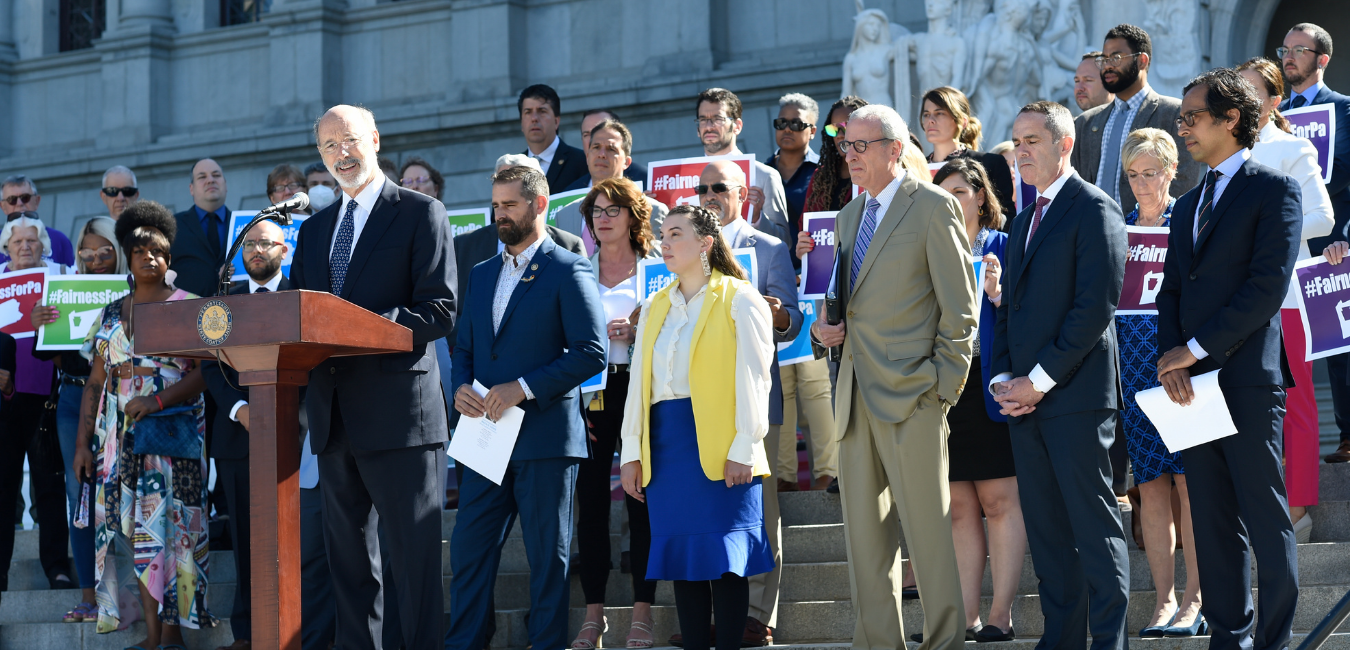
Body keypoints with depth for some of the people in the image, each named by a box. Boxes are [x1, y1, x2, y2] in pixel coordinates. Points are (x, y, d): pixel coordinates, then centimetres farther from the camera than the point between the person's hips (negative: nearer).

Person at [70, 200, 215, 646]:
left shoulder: (190, 308, 1)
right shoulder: (112, 315, 15)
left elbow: (207, 372, -9)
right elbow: (96, 383, 14)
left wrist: (158, 399, -20)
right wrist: (83, 443, 8)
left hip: (174, 434, -4)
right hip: (123, 437, 4)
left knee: (172, 523, -8)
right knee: (137, 527, 0)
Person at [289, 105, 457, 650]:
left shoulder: (421, 214, -1)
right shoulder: (314, 229, 19)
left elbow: (440, 312, -9)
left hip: (397, 412, -7)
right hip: (335, 417, 7)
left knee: (416, 558, -6)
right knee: (348, 558, 11)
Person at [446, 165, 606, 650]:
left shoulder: (569, 272, -3)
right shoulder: (482, 275, 18)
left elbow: (592, 352, -11)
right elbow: (464, 348, 22)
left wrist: (523, 388, -17)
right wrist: (461, 387, -1)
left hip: (545, 439, -6)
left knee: (548, 558, 0)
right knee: (468, 550, 3)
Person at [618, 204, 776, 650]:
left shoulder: (739, 300, 0)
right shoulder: (655, 308, 17)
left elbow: (752, 378, -7)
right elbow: (639, 381, 15)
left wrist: (744, 447, -14)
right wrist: (632, 452, 8)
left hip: (718, 445, -5)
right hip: (666, 442, 5)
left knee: (724, 559, -6)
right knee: (683, 556, 5)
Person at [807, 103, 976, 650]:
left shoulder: (933, 207, -4)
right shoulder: (848, 215, 18)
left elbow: (959, 311, -7)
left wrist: (942, 387, -11)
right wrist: (821, 327, 6)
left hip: (910, 396, -7)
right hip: (856, 397, 7)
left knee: (927, 528, -6)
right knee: (863, 532, 8)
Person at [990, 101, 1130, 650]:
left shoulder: (1094, 209, -6)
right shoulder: (1024, 219, 20)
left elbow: (1096, 305, -14)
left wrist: (1041, 380, -14)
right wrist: (1002, 377, 5)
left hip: (1076, 394, -8)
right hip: (1024, 397, 8)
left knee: (1093, 523, -6)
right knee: (1045, 528, 8)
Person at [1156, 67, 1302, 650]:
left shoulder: (1274, 190, -3)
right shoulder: (1187, 206, 21)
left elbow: (1268, 287, -12)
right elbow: (1171, 290, 16)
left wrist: (1195, 349, -13)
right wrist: (1170, 356, -3)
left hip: (1246, 382, -7)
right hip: (1191, 383, 7)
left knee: (1266, 521, -4)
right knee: (1214, 525, 8)